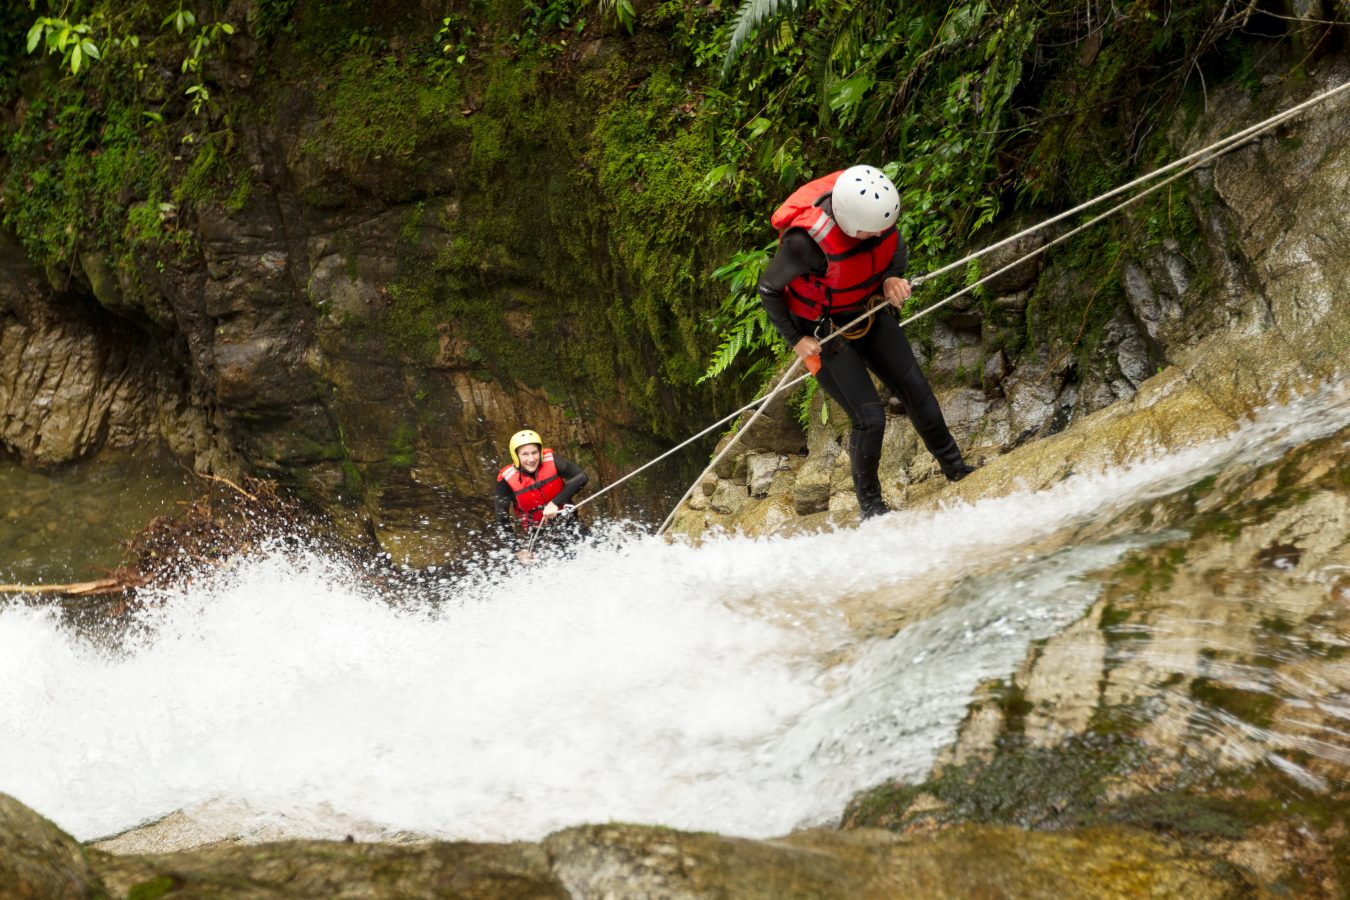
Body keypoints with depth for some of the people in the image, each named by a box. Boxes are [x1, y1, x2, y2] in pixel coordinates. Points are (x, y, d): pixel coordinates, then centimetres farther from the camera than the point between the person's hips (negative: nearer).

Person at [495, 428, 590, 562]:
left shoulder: (550, 460, -16)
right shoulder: (507, 480, -15)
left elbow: (581, 477, -22)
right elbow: (502, 521, -9)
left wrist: (555, 503, -29)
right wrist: (519, 549, -18)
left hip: (564, 519, 0)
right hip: (535, 531, 0)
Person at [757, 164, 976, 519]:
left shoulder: (875, 204, -21)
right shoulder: (806, 240, -37)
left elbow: (897, 247, 3)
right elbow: (768, 290, -19)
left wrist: (892, 277, -17)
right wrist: (796, 340, -16)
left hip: (869, 314, 6)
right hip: (823, 332, -6)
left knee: (918, 393, 9)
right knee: (869, 418, -6)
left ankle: (955, 469, 31)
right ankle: (869, 503, 18)